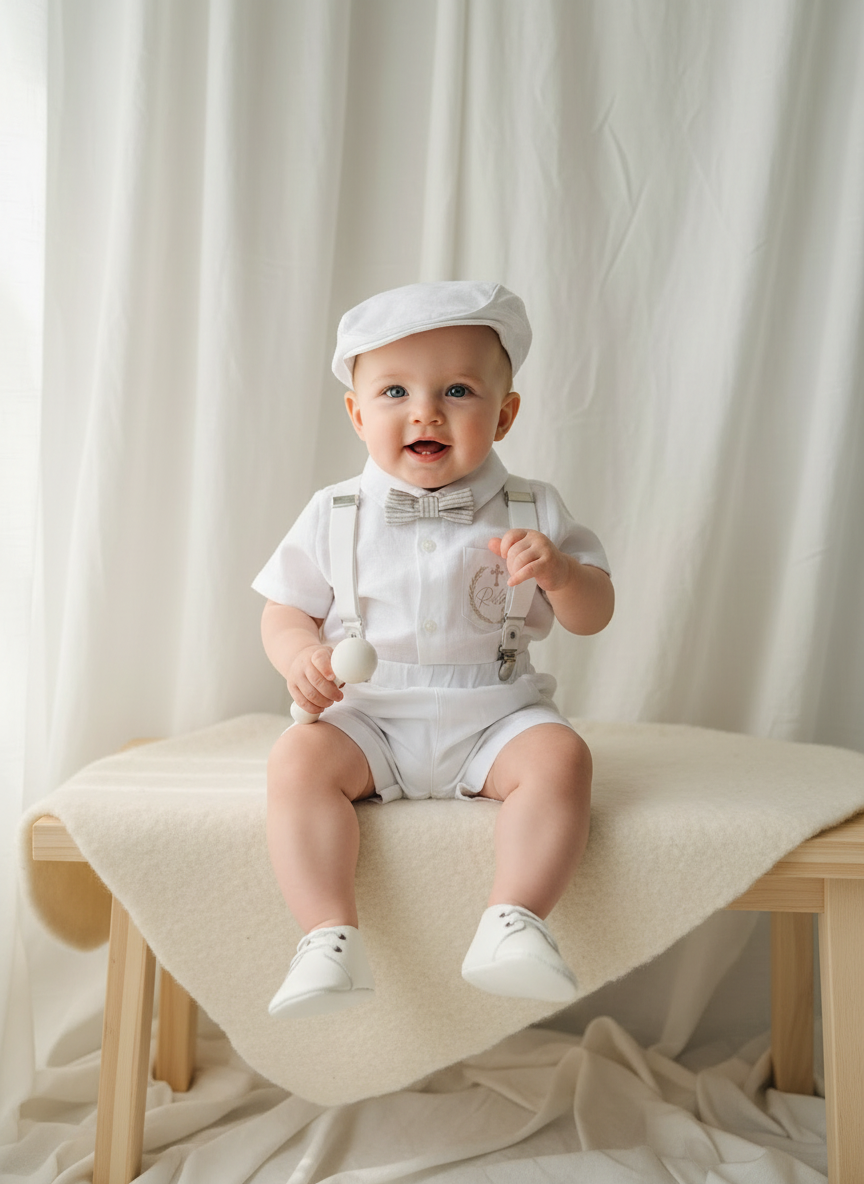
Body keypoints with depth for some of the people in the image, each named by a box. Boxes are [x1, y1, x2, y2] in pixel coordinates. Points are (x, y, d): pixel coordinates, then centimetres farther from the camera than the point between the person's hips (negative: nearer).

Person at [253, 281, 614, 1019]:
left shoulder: (532, 512, 2)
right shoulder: (335, 516, 3)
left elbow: (594, 616, 3)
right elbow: (285, 612, 7)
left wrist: (557, 571, -19)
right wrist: (300, 656, -16)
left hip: (494, 716, 0)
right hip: (367, 716, 1)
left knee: (560, 756, -27)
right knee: (299, 760, -25)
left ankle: (514, 919, -25)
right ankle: (331, 937, -25)